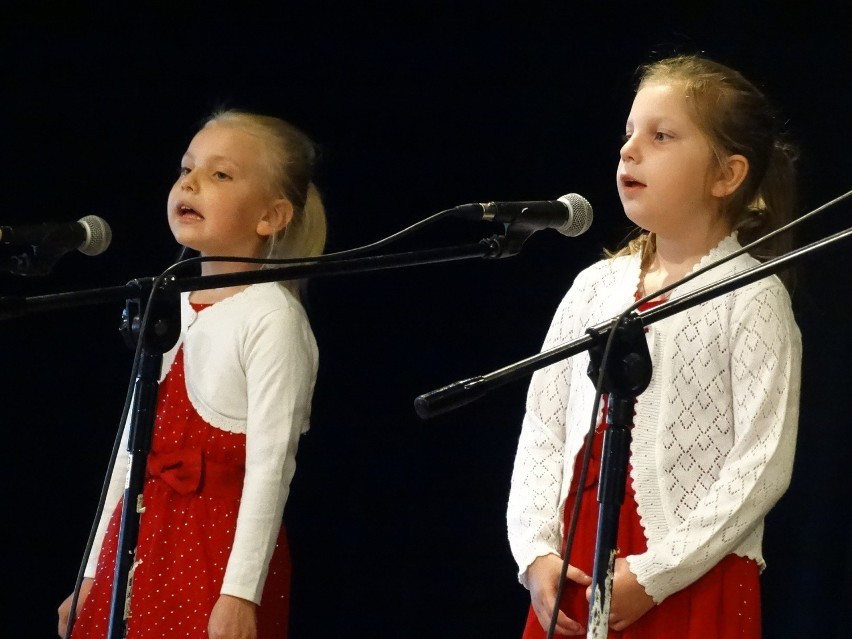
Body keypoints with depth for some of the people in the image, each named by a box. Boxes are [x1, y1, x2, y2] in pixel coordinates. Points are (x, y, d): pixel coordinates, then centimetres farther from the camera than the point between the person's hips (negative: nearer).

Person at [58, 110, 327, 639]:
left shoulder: (272, 316, -10)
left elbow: (270, 466, -16)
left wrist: (240, 594, -20)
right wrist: (94, 574, 15)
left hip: (217, 554, -7)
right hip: (139, 548, 7)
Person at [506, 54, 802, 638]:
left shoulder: (750, 297, -6)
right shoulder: (596, 287, 10)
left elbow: (763, 463, -12)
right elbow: (543, 430, 10)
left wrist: (653, 574, -16)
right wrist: (537, 555, -4)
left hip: (692, 587, -5)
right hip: (571, 579, 5)